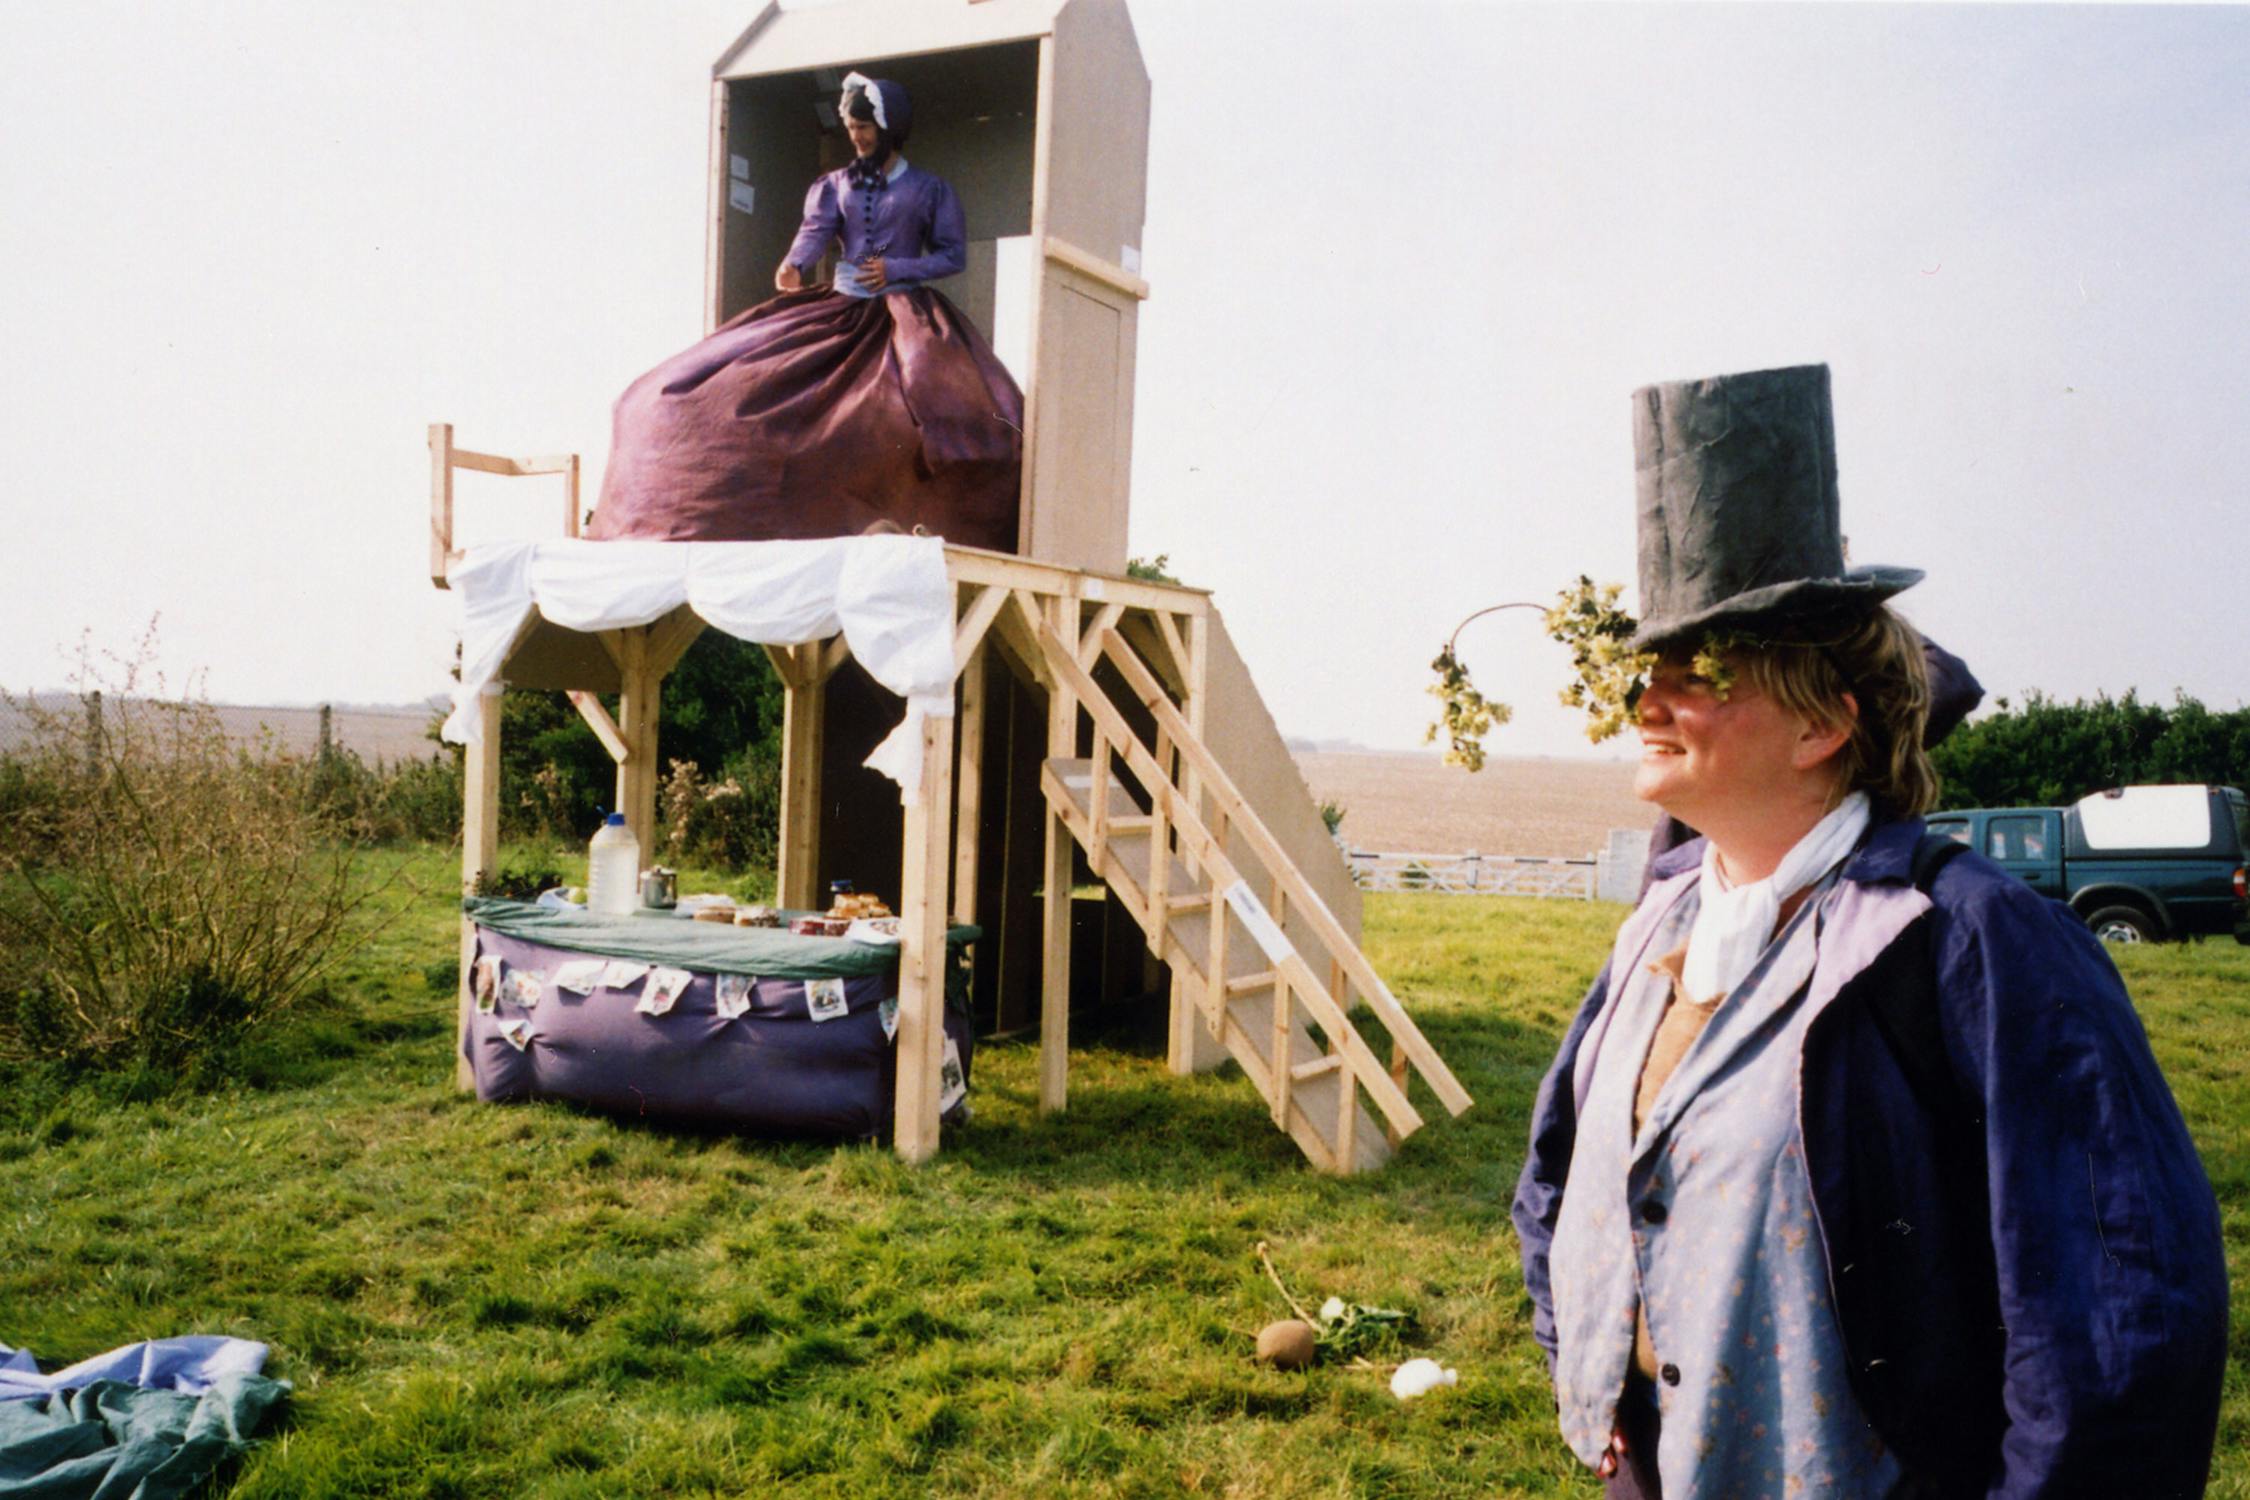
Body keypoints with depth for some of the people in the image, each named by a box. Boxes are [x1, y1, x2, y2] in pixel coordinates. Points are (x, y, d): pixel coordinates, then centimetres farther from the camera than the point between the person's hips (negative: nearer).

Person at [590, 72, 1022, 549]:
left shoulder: (930, 190, 9)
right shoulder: (835, 185, 15)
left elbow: (954, 255, 7)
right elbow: (815, 229, -3)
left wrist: (897, 269, -8)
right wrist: (793, 264, -25)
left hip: (905, 317, -3)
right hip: (839, 312, 3)